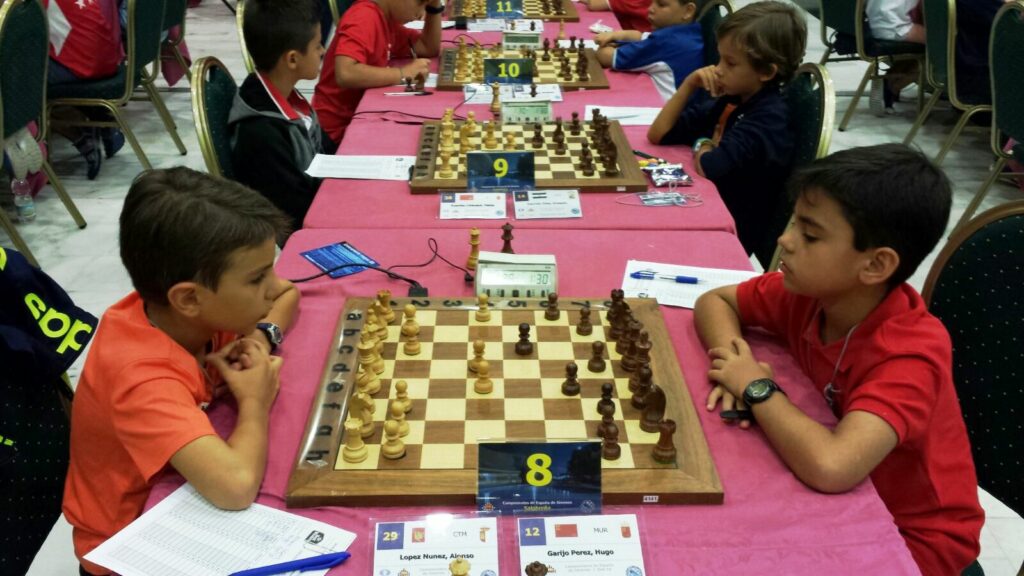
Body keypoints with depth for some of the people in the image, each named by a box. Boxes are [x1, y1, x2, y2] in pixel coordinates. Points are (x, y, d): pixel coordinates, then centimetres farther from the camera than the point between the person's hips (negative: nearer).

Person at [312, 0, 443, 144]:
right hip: (340, 126, -8)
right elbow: (345, 75, -34)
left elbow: (430, 49, 13)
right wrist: (403, 73, -26)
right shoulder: (364, 17, -20)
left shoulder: (387, 18, 6)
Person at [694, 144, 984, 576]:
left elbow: (830, 465, -46)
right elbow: (714, 301, 1)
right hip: (846, 502, 6)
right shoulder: (811, 292, -13)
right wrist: (734, 365, -19)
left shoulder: (910, 355, -32)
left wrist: (758, 388, -29)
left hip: (913, 536, -5)